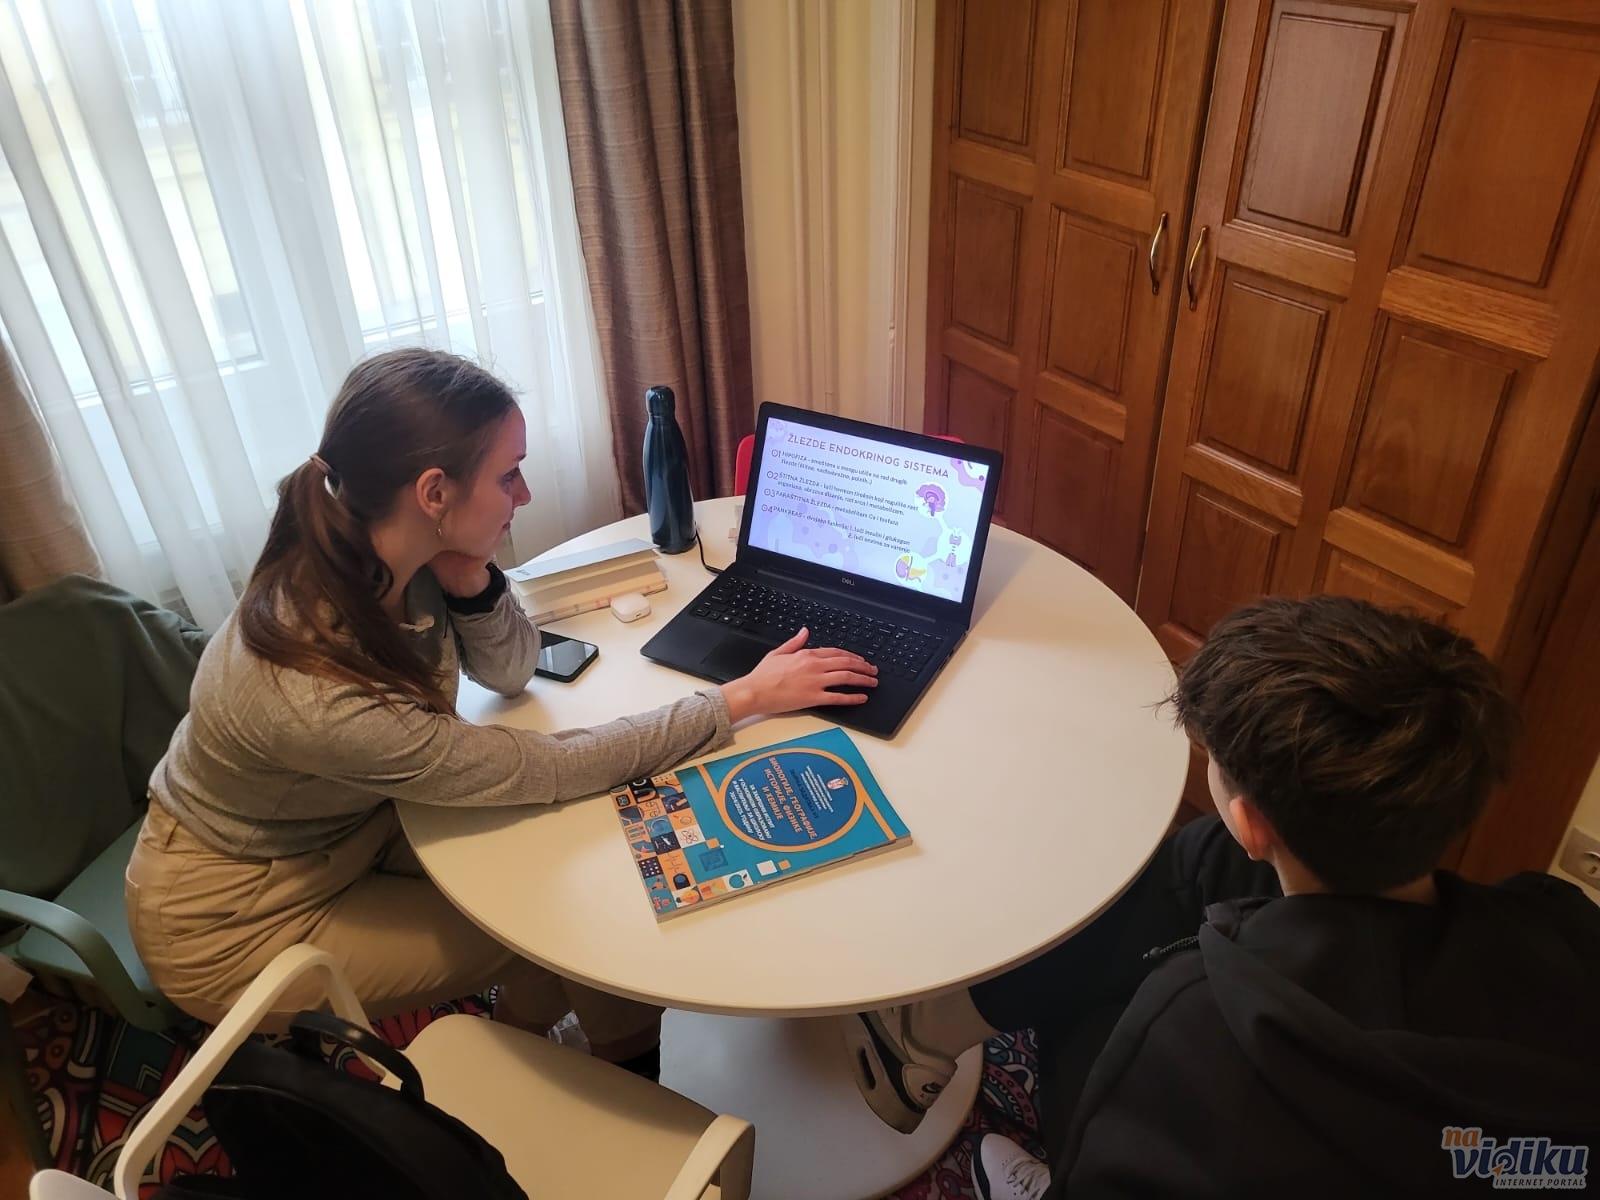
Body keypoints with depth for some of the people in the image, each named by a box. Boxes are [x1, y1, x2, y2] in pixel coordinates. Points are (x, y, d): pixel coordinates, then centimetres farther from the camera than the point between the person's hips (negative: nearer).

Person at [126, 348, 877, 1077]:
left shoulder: (379, 552, -19)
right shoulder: (317, 695, -39)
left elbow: (511, 672, -4)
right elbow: (550, 771, -28)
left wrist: (472, 579, -25)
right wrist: (742, 699, -23)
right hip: (238, 924, -6)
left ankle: (521, 1037, 27)